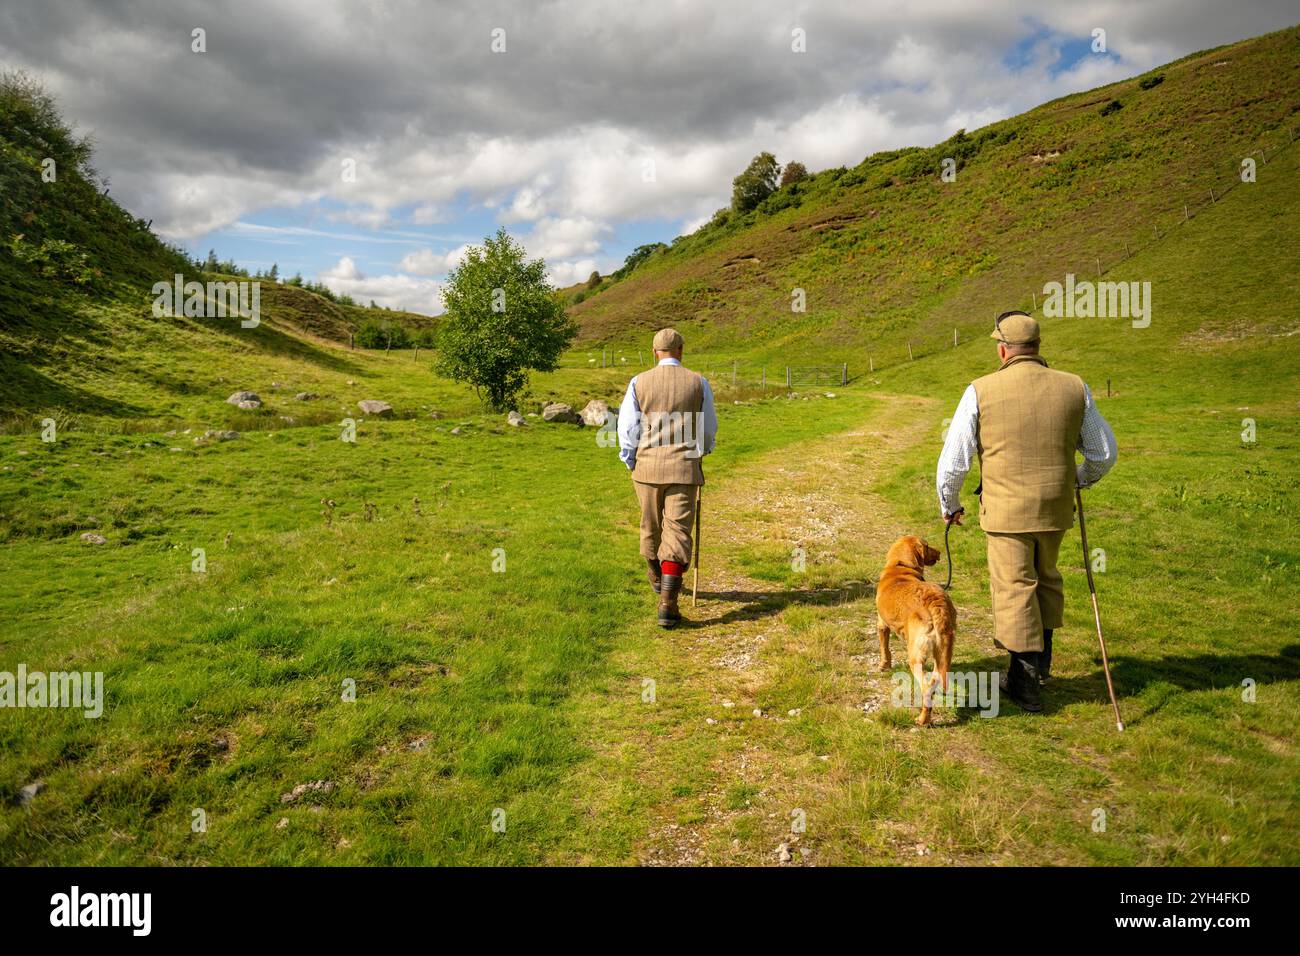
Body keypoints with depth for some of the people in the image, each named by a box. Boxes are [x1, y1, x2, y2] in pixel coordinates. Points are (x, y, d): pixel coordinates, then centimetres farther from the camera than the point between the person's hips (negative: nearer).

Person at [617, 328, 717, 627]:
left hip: (647, 466, 2)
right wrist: (704, 449, 30)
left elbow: (627, 428, 0)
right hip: (683, 468, -1)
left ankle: (656, 577, 44)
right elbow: (710, 429, 9)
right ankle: (668, 603, -8)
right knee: (677, 531, -1)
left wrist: (631, 464, 14)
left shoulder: (639, 383, -2)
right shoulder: (698, 383, 0)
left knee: (651, 526, 20)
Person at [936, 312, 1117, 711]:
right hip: (1056, 508, 4)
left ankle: (1026, 681, 16)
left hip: (1006, 511, -4)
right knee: (1045, 578, 24)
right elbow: (1104, 452, 8)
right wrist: (1082, 478, 29)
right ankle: (1041, 658, 37)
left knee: (1015, 588, 7)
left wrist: (949, 505, 8)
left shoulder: (981, 391, -11)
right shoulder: (1074, 388, -1)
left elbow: (953, 460, -8)